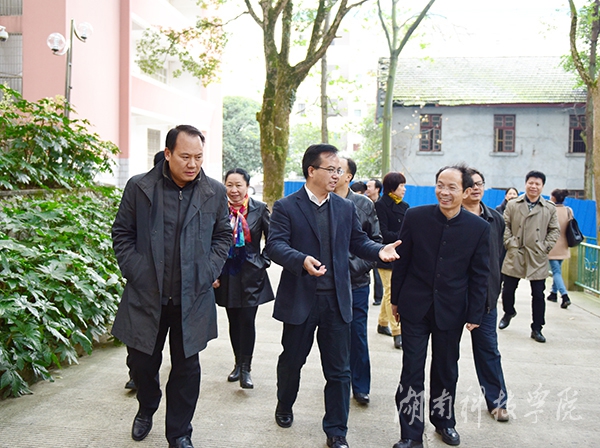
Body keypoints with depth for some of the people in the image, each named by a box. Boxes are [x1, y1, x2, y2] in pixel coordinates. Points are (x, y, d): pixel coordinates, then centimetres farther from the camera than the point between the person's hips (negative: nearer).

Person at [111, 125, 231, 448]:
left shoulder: (215, 192, -1)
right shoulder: (139, 187, -3)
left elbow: (223, 236, 10)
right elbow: (122, 234, 5)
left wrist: (209, 272, -2)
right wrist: (134, 272, -5)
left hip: (192, 297, 0)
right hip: (145, 294, 0)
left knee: (186, 367, 8)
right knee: (141, 362, 14)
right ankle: (146, 409, 45)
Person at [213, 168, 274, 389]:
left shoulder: (259, 209, -4)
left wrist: (264, 261, -2)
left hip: (251, 275, -2)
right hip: (226, 276, 2)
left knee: (247, 321, -6)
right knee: (234, 321, 13)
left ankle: (245, 369, 5)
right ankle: (238, 363, 28)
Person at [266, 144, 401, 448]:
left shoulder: (346, 208, 9)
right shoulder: (286, 207, -5)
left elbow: (358, 242, 11)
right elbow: (275, 244, -15)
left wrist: (380, 251, -10)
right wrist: (302, 261, -33)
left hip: (337, 300, 3)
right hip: (300, 299, -3)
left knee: (339, 370, 7)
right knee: (291, 360, 17)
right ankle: (284, 406, 45)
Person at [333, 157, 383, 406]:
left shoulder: (364, 204, 0)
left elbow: (375, 241, 3)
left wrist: (360, 266, -8)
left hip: (357, 282, 0)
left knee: (358, 336, 7)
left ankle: (360, 387, 23)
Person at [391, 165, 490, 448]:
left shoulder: (479, 228, -6)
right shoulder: (415, 217, -7)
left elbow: (479, 275, 0)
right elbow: (401, 261, 0)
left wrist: (475, 314, -1)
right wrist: (396, 299, 3)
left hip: (451, 310, 1)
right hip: (415, 306, -1)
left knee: (446, 370, 17)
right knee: (412, 371, 2)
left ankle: (443, 420, 39)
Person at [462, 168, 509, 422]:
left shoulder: (495, 219, 7)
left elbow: (499, 256, 13)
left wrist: (494, 288, 8)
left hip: (486, 295, 3)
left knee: (488, 348, 10)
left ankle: (496, 400, 21)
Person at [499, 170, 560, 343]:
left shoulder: (550, 208, 3)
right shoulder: (513, 205, 2)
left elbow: (554, 230, 8)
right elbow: (505, 225, 3)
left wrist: (546, 247, -1)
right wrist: (509, 243, -6)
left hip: (538, 258, 0)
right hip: (515, 256, 0)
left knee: (538, 294, 4)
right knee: (508, 290, 7)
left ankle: (537, 329, 16)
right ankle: (509, 313, 38)